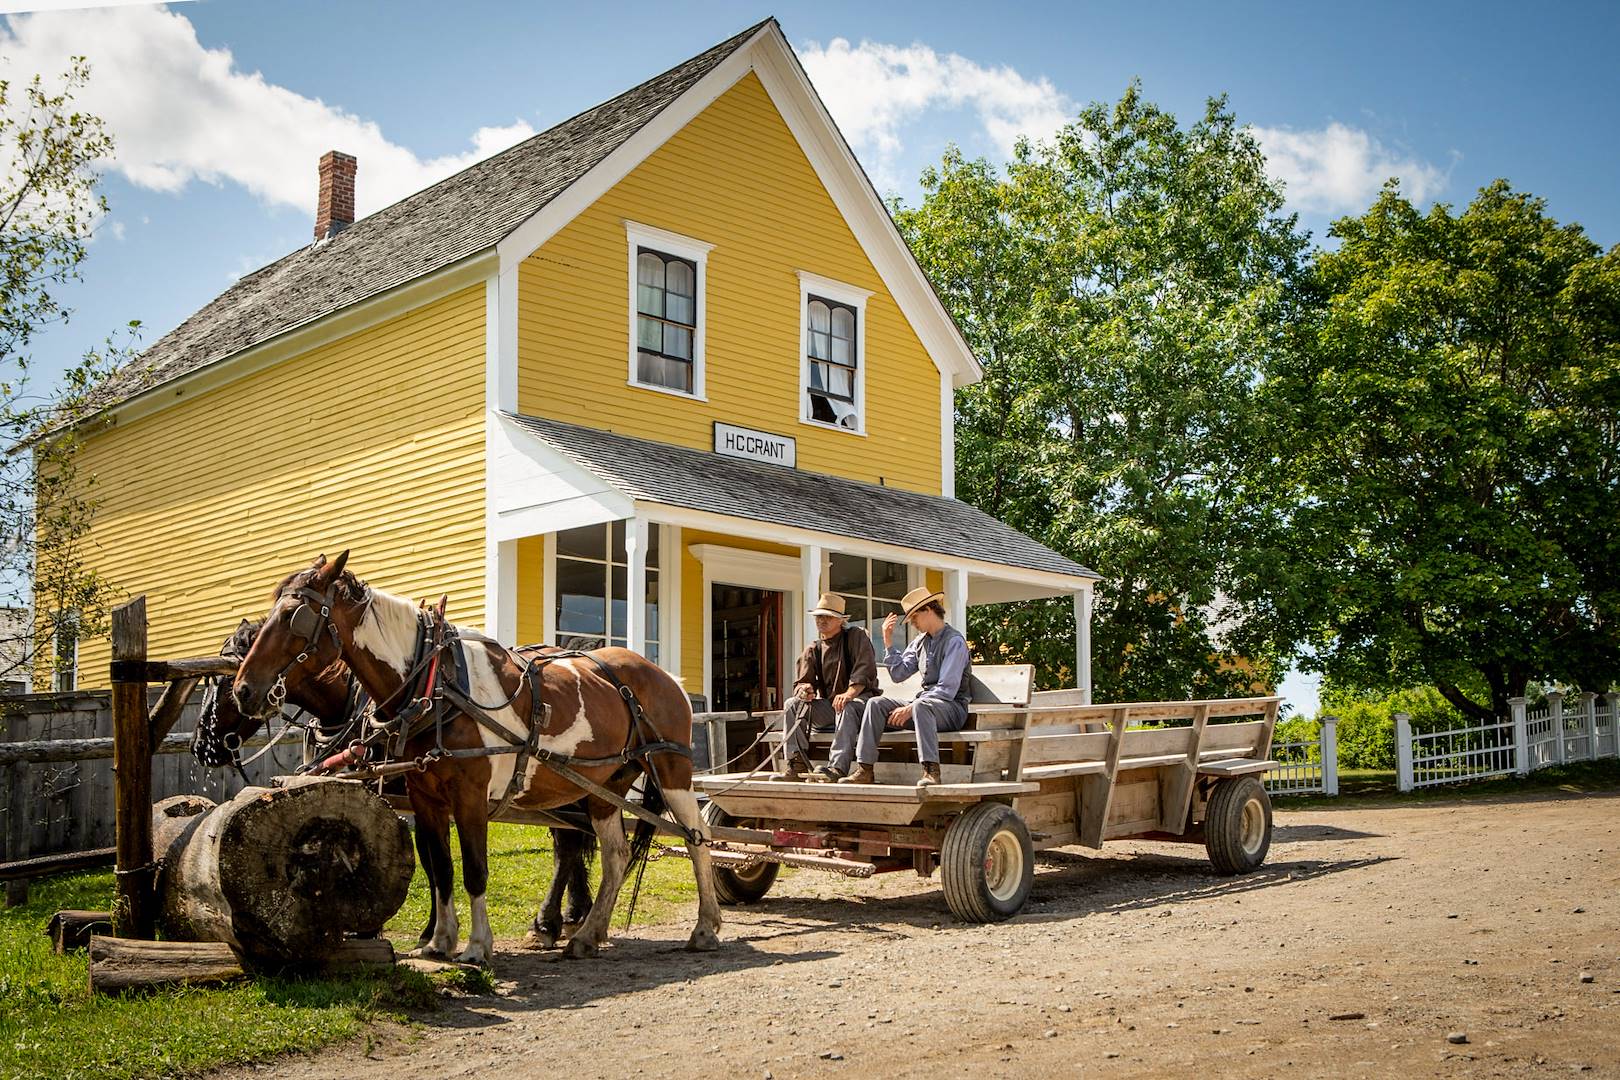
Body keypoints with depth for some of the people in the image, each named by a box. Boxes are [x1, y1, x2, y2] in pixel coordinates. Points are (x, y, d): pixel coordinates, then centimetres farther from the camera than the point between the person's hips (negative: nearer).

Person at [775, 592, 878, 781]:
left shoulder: (857, 637, 1)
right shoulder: (813, 650, 15)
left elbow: (865, 670, -14)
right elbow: (801, 683, 10)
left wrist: (850, 693, -31)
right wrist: (804, 689, -16)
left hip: (859, 700, -5)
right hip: (828, 705, 5)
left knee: (846, 709, -39)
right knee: (793, 705, -18)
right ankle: (795, 766, -29)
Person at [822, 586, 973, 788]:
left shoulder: (954, 641, -11)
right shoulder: (920, 641, 14)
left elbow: (947, 690, -19)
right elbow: (898, 675, 11)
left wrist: (911, 708, -22)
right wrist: (888, 642, 3)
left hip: (953, 706, -8)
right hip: (924, 701, 8)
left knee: (920, 706, -39)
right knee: (876, 703, -8)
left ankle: (931, 771, -44)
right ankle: (865, 770, -16)